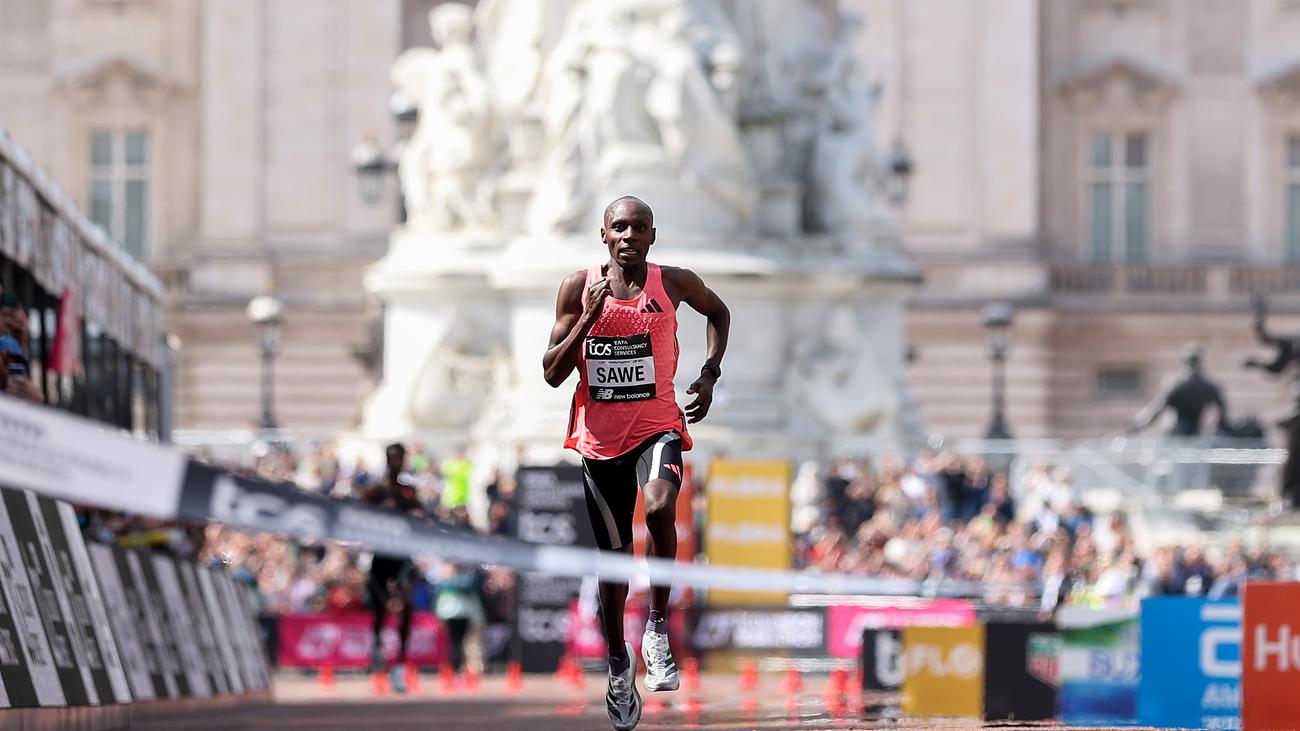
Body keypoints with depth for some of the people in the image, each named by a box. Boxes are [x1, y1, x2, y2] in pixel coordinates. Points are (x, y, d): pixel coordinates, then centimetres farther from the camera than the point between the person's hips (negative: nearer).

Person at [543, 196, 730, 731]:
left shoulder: (674, 283, -3)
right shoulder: (579, 287, -4)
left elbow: (718, 313, 19)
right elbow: (552, 374, -5)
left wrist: (710, 374, 6)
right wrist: (588, 319, -18)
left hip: (658, 427, -1)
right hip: (600, 438, 2)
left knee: (659, 509, -32)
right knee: (613, 554, 10)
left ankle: (658, 627, -14)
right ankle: (618, 662, 31)